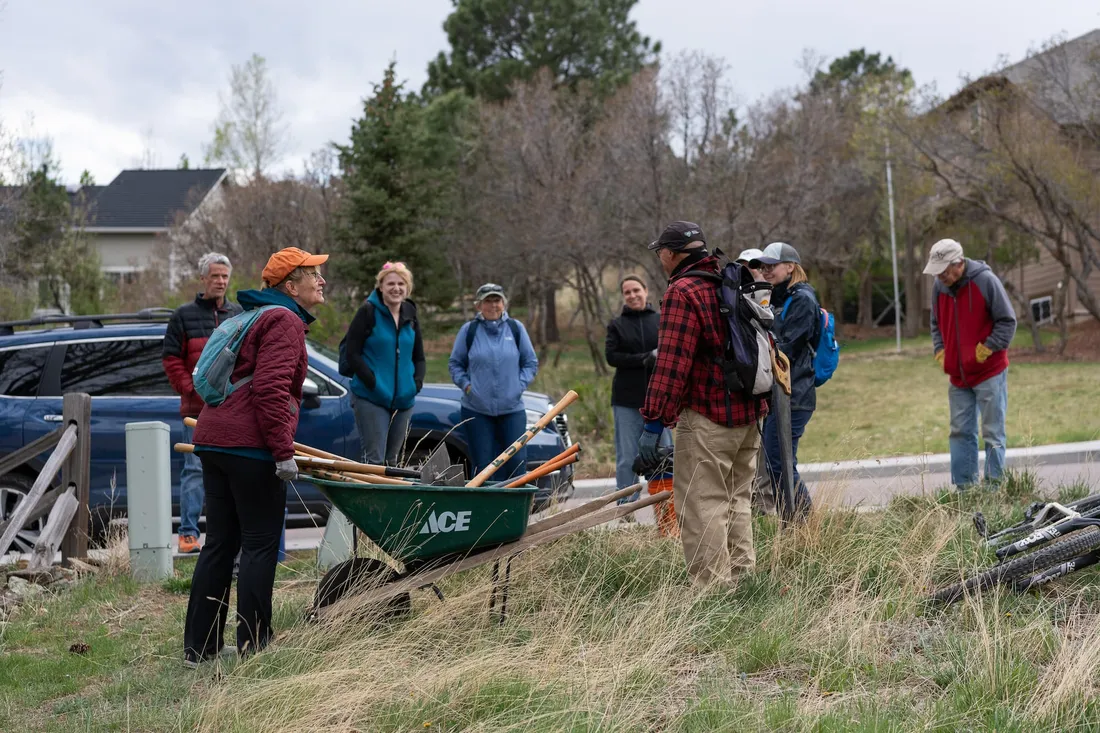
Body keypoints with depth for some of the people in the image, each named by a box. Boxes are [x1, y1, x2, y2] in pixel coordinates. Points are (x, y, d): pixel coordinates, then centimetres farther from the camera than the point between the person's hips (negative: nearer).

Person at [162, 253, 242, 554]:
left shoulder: (240, 316, 12)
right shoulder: (184, 315, 3)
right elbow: (171, 358, 1)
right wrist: (190, 389, -8)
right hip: (198, 407, -3)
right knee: (195, 468, -5)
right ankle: (188, 532, -3)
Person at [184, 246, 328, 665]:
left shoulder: (254, 317, 25)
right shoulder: (285, 321, -8)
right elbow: (270, 390, -20)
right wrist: (283, 451, -20)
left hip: (214, 441, 10)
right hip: (250, 447, -10)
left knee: (219, 544, 12)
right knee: (260, 545, -3)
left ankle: (199, 647, 15)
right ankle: (253, 648, -1)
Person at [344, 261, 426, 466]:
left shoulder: (410, 315, 10)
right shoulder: (368, 312, -7)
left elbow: (419, 357, 18)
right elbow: (352, 353, -10)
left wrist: (417, 381, 0)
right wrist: (373, 382, -18)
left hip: (403, 399, 6)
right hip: (371, 398, -6)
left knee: (393, 460, 13)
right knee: (374, 459, -10)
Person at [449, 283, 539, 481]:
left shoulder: (516, 328, 5)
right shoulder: (469, 330, 2)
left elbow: (531, 363, 11)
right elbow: (455, 363, 10)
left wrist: (520, 385, -3)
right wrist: (466, 385, -5)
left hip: (512, 408, 1)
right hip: (476, 409, -1)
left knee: (517, 461, -4)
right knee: (482, 464, 1)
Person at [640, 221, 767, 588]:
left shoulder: (682, 292, -13)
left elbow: (671, 364, -20)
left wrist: (654, 421, -19)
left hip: (705, 420, -9)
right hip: (748, 415, 9)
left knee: (701, 505, -6)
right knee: (736, 500, 18)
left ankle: (711, 587, -8)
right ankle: (741, 581, 21)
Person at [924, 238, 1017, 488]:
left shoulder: (986, 281, -14)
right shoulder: (939, 286, 3)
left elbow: (1008, 321, -11)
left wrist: (984, 351, -15)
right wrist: (940, 352, 5)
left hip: (990, 372, -6)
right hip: (957, 376, 6)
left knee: (993, 434, -1)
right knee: (960, 432, 8)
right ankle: (963, 487, 13)